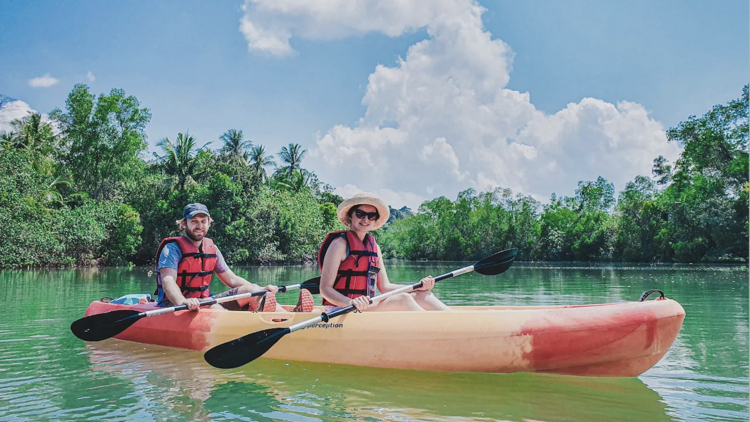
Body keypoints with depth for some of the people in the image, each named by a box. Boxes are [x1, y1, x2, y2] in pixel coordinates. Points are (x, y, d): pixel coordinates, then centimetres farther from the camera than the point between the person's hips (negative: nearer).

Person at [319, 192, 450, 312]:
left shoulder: (374, 246, 15)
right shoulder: (340, 243, -7)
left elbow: (385, 287, 11)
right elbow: (325, 288, -13)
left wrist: (419, 286, -4)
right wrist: (351, 302, -33)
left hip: (365, 308, 8)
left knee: (421, 295, -7)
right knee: (402, 300, -25)